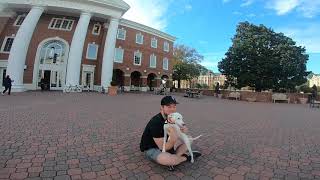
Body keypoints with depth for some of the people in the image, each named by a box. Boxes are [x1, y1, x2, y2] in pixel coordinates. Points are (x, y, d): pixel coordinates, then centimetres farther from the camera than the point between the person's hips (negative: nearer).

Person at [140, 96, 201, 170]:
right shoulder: (156, 123, -30)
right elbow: (162, 148, -25)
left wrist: (183, 130, -19)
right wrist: (173, 140, -40)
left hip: (164, 144, 8)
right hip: (151, 149, -8)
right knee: (170, 160, -36)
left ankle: (176, 156, -13)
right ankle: (186, 157, -5)